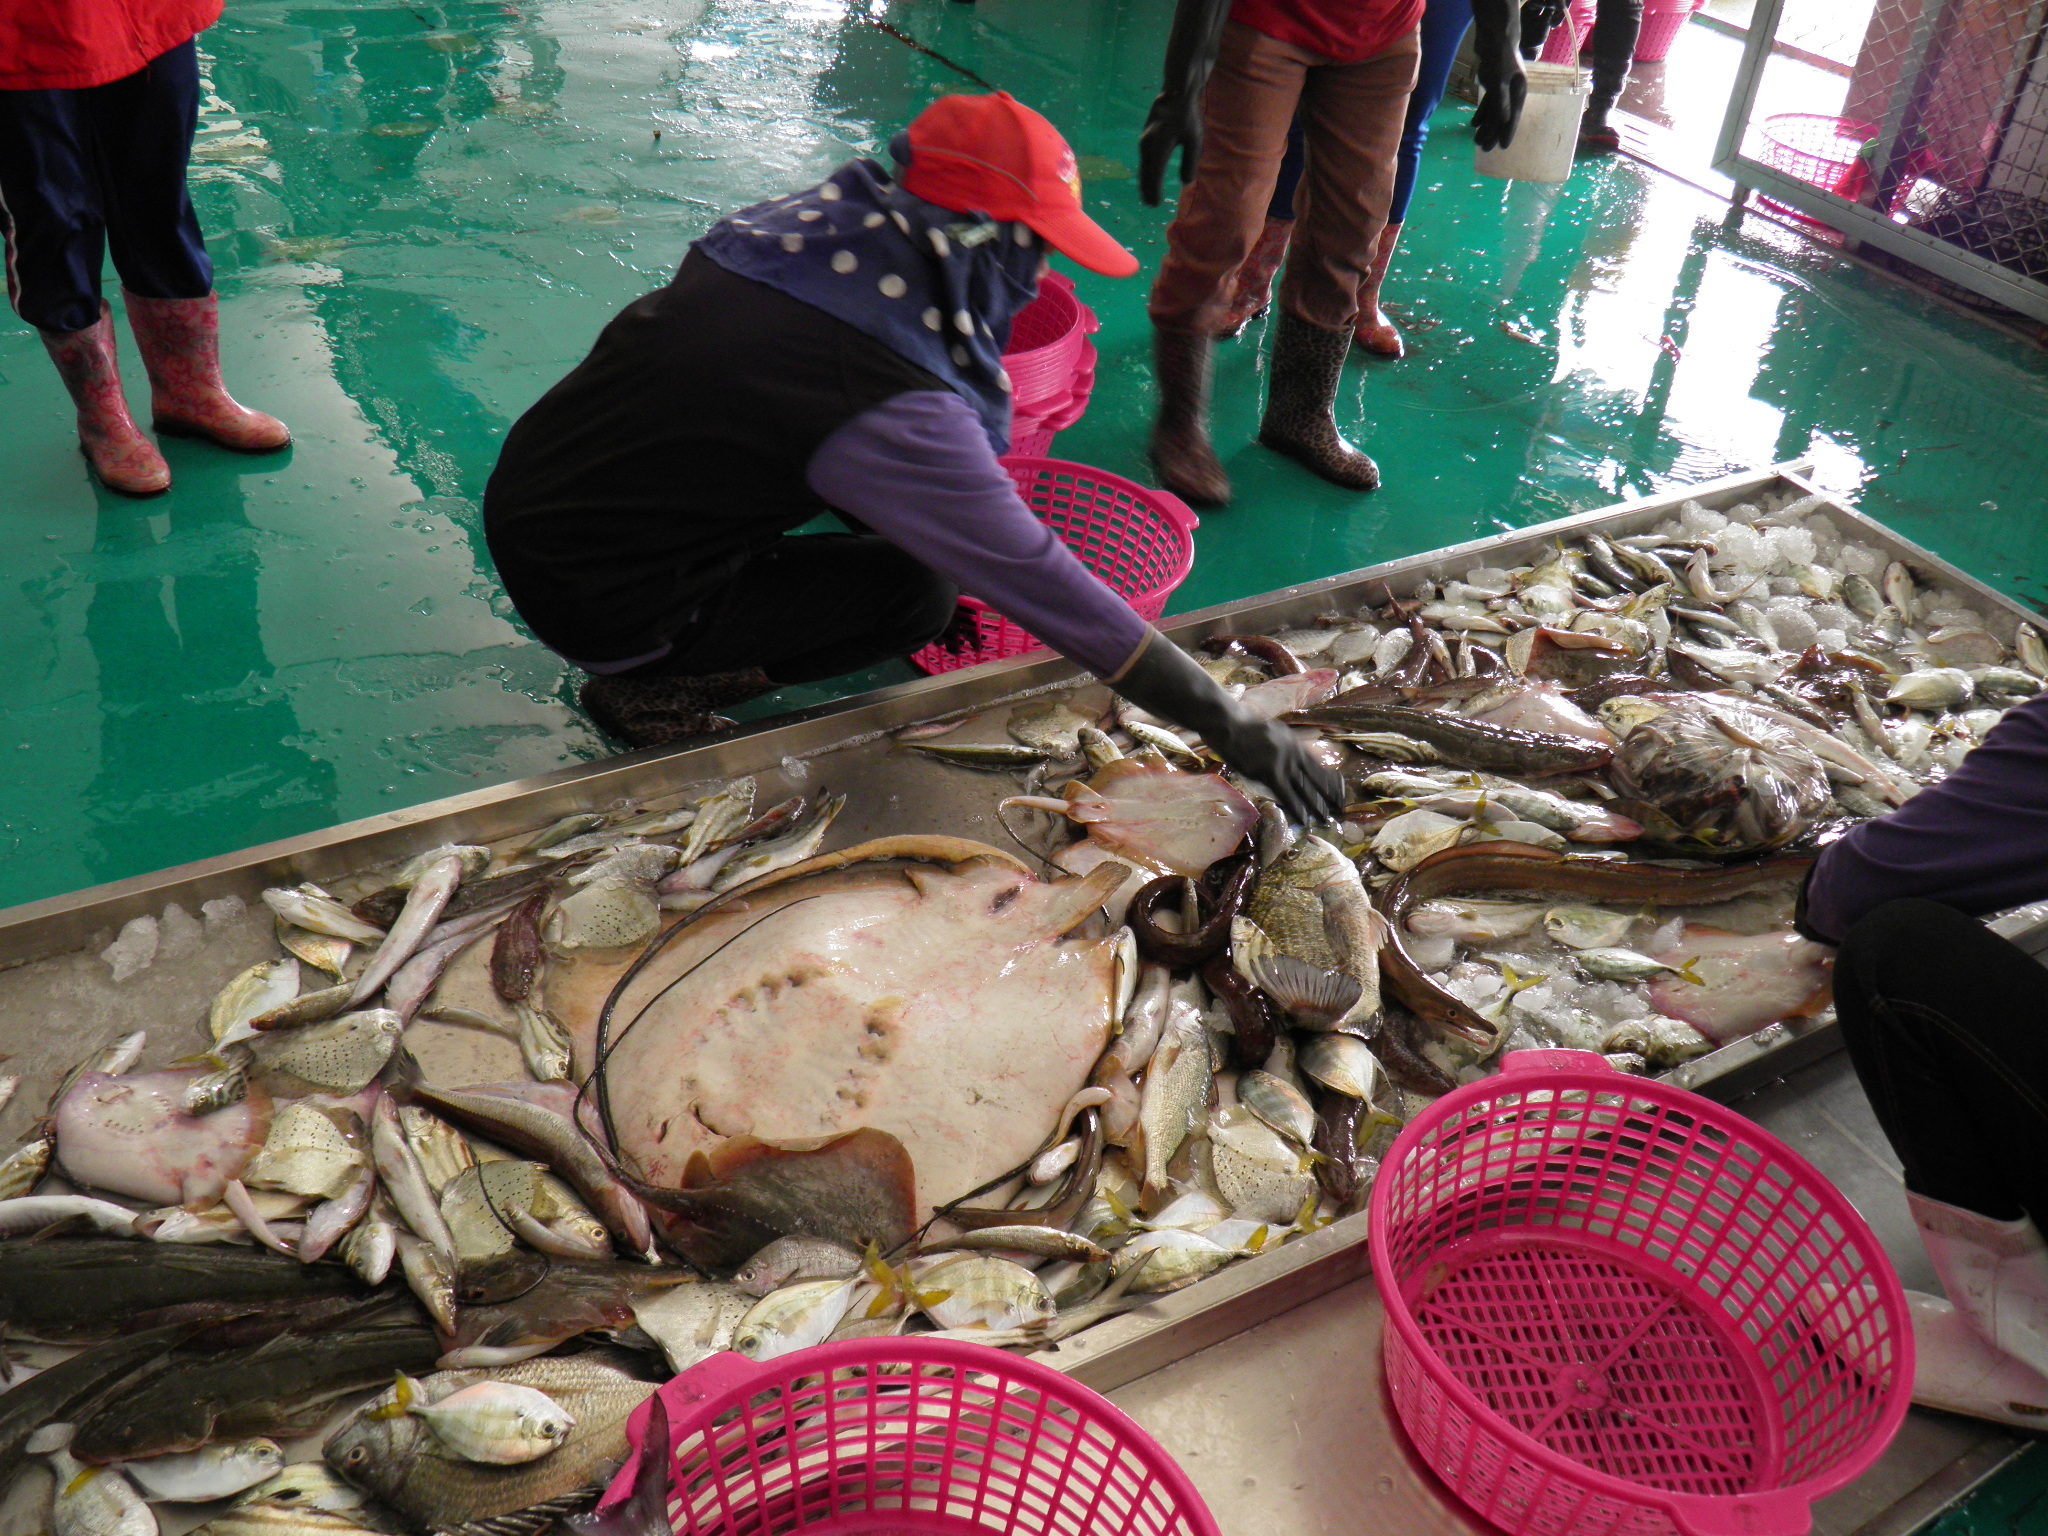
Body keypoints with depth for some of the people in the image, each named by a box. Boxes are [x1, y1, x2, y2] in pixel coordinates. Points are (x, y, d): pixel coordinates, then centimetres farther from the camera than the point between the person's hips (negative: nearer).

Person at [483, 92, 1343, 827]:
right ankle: (650, 690, 1)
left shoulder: (819, 224, -3)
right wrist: (1238, 734, -20)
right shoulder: (895, 406, -27)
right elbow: (1050, 592, -26)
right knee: (919, 592, -5)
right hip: (590, 602, -8)